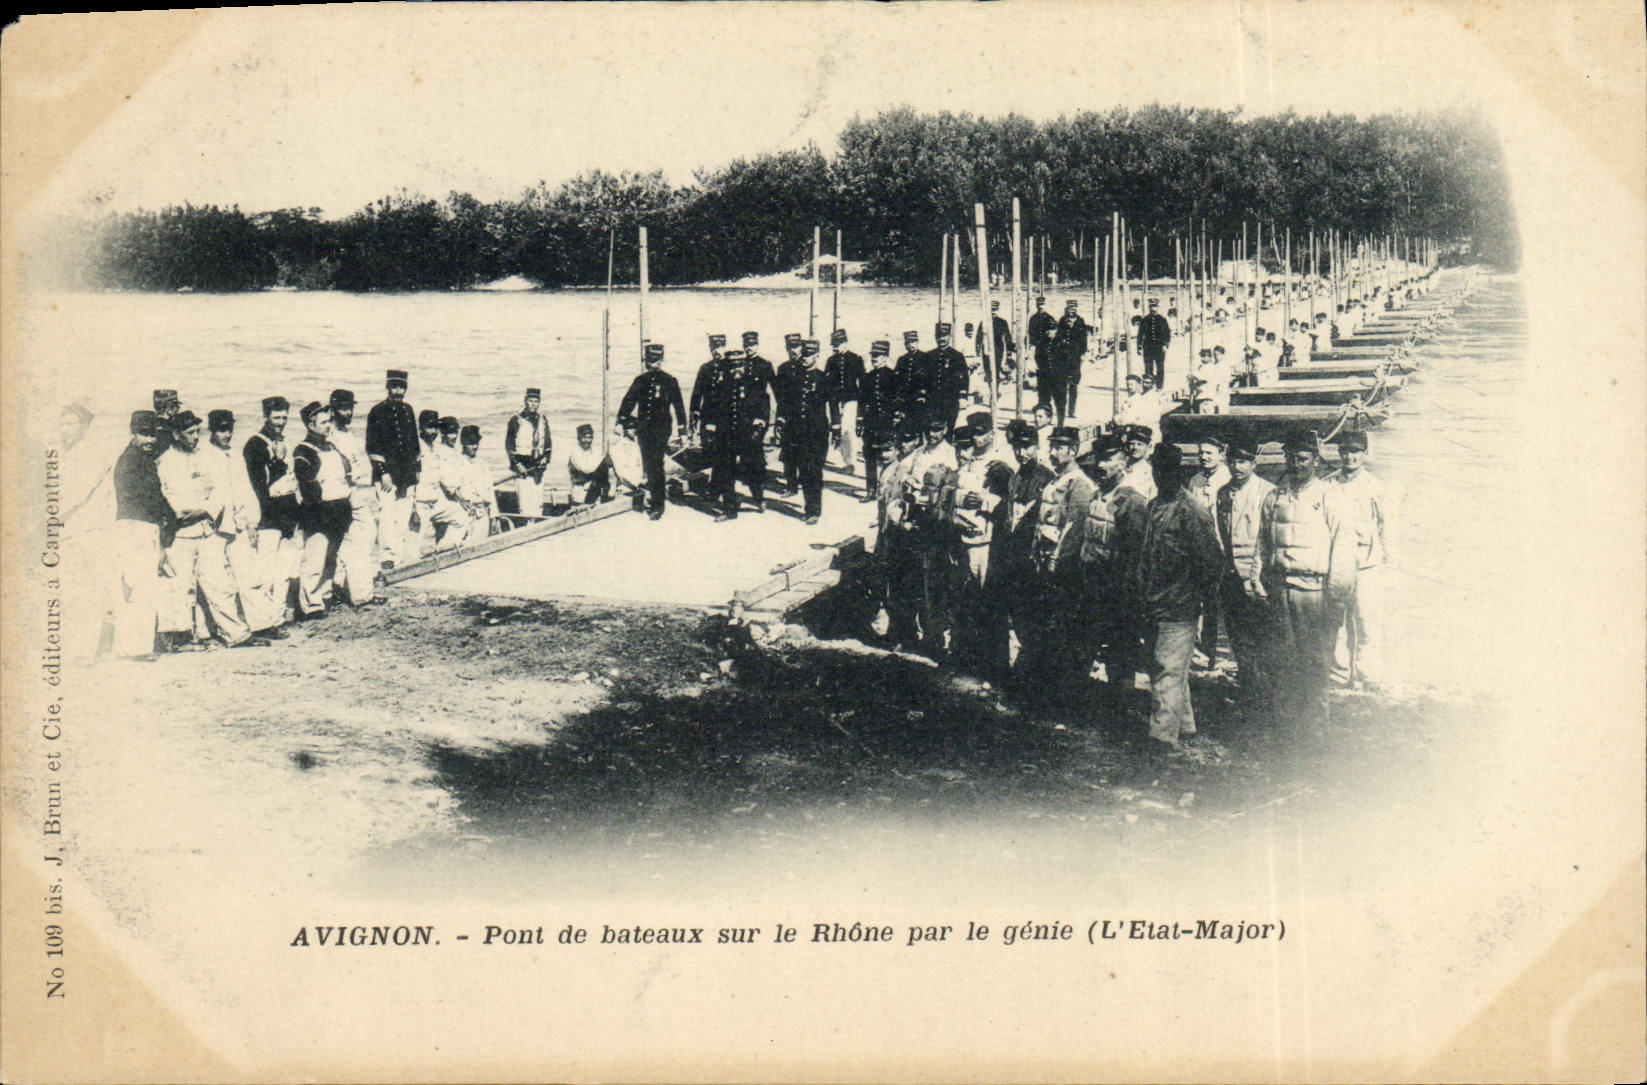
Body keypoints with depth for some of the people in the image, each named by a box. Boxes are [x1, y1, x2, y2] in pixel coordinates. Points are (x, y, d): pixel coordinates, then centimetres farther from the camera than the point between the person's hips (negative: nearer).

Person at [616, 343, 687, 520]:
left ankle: (657, 503, -12)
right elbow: (628, 402, 13)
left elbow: (678, 405, 6)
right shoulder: (640, 381, 13)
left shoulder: (669, 381, 4)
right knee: (649, 465, 6)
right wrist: (621, 421, 1)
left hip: (662, 427, -4)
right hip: (644, 428, 4)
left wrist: (682, 428, 2)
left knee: (655, 464, -12)